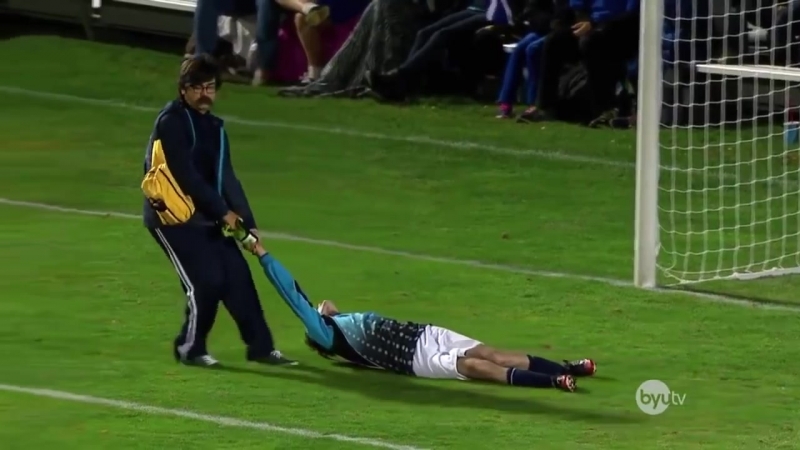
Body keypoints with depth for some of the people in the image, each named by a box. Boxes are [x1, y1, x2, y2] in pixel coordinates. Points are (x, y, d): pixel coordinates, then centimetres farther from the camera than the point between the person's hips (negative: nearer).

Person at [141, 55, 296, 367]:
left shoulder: (214, 127, 12)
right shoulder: (171, 122, -14)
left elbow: (227, 178, 10)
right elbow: (186, 175, -18)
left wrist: (248, 223, 1)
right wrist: (223, 212, -15)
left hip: (205, 216, 8)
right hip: (172, 216, -8)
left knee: (237, 277, 2)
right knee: (207, 281, -12)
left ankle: (260, 347, 7)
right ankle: (189, 348, 4)